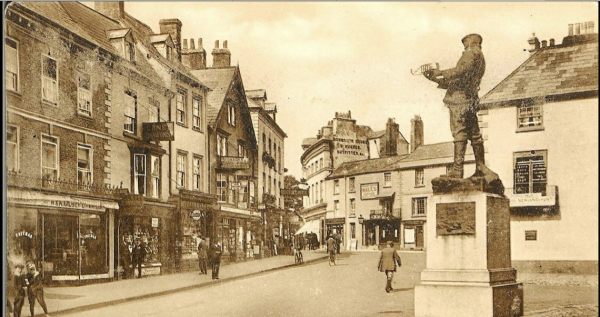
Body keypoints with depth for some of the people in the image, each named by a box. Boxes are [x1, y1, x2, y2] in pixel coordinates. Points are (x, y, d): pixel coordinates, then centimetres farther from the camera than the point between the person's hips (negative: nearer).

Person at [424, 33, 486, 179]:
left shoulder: (473, 52, 0)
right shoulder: (480, 59, 29)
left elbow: (461, 71, -20)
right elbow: (452, 82, 26)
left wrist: (440, 72, -13)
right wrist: (435, 79, 21)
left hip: (460, 97, -10)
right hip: (470, 99, 10)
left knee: (459, 132, -14)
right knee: (474, 134, 10)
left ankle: (457, 169, -19)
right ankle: (480, 167, 13)